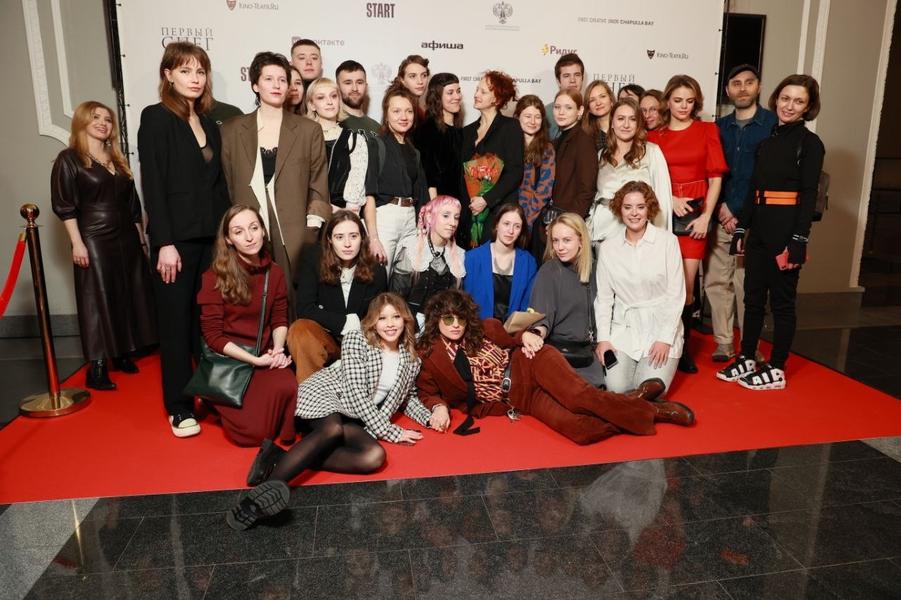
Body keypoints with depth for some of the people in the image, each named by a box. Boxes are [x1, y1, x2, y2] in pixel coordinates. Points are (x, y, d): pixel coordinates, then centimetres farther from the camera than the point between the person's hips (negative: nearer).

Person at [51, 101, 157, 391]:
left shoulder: (118, 160, 16)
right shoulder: (68, 159, -2)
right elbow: (63, 205, -8)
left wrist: (141, 238, 14)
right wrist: (77, 242, -16)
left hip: (127, 239, 6)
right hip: (94, 240, -6)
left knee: (129, 297, 8)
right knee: (98, 301, -5)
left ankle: (122, 355, 20)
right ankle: (97, 368, -2)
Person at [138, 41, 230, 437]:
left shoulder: (209, 124, 15)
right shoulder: (155, 118, -3)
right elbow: (152, 184, -10)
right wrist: (165, 243, -16)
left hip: (212, 237, 5)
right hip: (176, 238, -5)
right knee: (176, 321, 3)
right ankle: (180, 406, 13)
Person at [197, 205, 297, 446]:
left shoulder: (274, 272, 4)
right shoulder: (215, 277, -10)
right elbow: (212, 335, -9)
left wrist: (277, 349, -12)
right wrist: (254, 360, -17)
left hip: (264, 355, 3)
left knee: (286, 388, -32)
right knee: (252, 431, -18)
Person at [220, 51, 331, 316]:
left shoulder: (309, 130, 9)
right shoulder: (232, 130, 12)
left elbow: (318, 187, 7)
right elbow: (226, 186, 11)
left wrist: (312, 231, -2)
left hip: (295, 239, -1)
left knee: (295, 310, -1)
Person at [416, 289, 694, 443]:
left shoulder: (483, 328, 2)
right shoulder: (429, 356, -1)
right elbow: (427, 392, 7)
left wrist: (525, 335, -6)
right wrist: (439, 406, -15)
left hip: (527, 366, 1)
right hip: (515, 398, 0)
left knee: (576, 396, -33)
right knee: (578, 429, -24)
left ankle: (636, 399, -10)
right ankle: (650, 412, -12)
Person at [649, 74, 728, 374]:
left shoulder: (708, 130, 9)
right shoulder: (654, 136, 10)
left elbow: (715, 178, 5)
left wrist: (706, 216, -5)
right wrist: (670, 199, -9)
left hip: (694, 213, 0)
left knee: (685, 285, -5)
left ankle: (682, 346, 11)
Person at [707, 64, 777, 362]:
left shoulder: (774, 124, 1)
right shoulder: (720, 126, 14)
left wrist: (739, 212, -7)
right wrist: (720, 206, -2)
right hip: (719, 217, 4)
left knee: (746, 284, -4)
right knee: (715, 280, 2)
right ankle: (723, 344, 11)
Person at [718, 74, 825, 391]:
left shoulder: (810, 142, -4)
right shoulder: (767, 141, 13)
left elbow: (809, 195, -10)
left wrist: (799, 241, -16)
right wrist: (741, 228, 10)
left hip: (786, 228, -6)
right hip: (759, 227, 6)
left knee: (782, 299, 2)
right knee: (753, 295, 11)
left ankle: (776, 370, 12)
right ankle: (747, 359, 23)